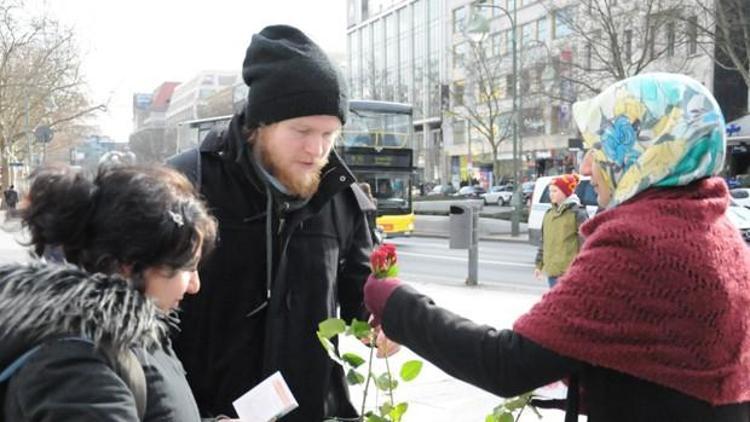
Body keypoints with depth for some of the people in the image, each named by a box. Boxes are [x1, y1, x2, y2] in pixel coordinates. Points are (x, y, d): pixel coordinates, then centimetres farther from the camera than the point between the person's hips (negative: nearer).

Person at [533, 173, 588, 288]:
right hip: (552, 270, 7)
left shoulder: (577, 213, -8)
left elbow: (585, 241, -11)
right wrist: (539, 264, 18)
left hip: (569, 271, -7)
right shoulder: (549, 214, 14)